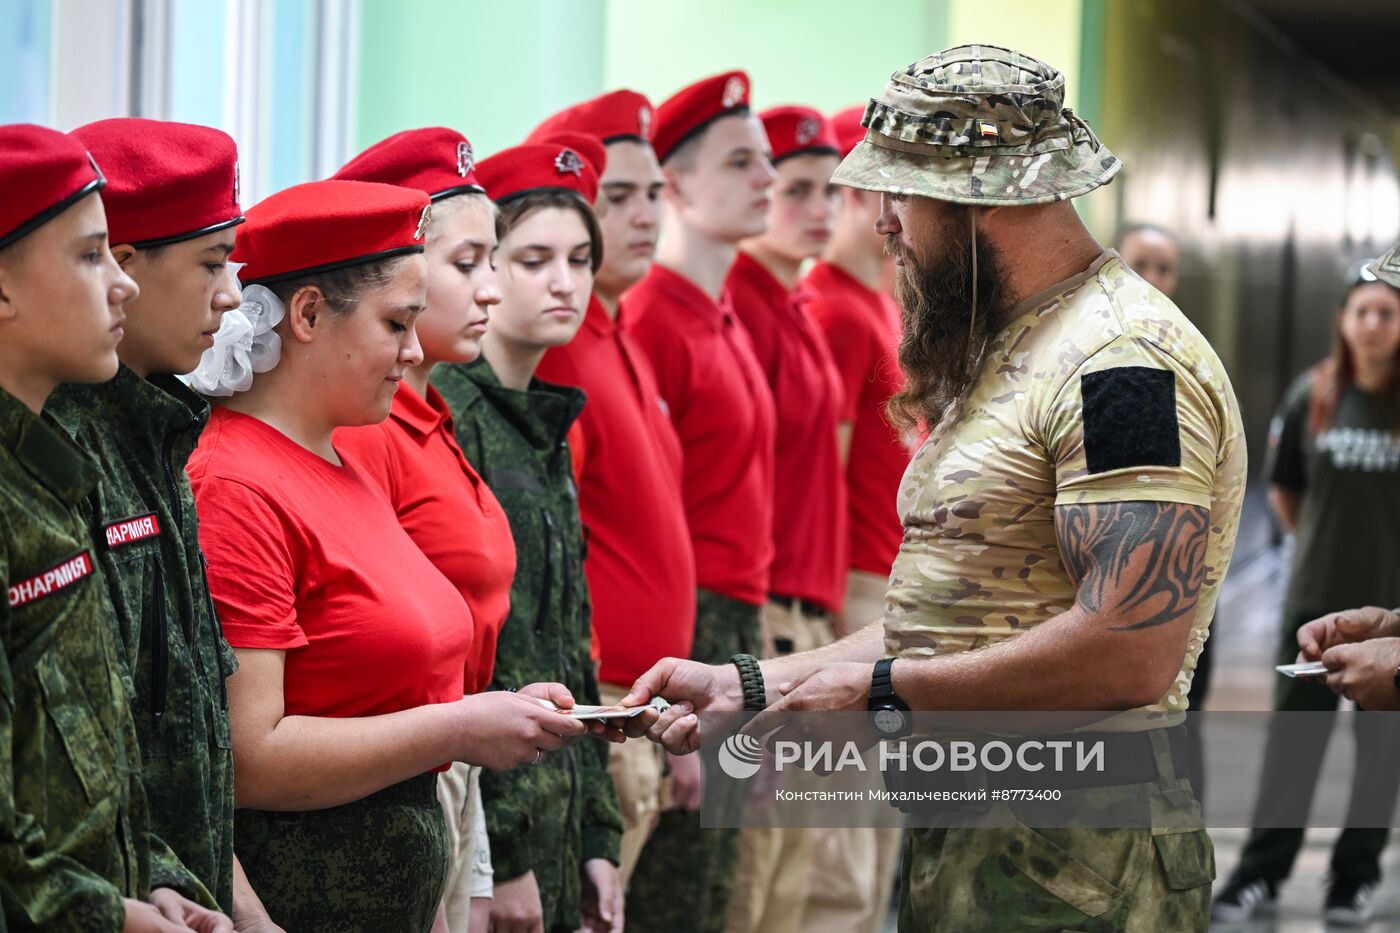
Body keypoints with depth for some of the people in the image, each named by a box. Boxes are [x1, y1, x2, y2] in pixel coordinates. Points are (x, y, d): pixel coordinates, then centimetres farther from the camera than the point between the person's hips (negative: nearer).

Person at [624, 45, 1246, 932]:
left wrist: (882, 688, -17)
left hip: (1073, 859, -9)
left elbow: (1127, 651, -26)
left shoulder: (1123, 364, -17)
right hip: (961, 837, 9)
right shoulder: (1001, 354, 17)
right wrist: (748, 685, 11)